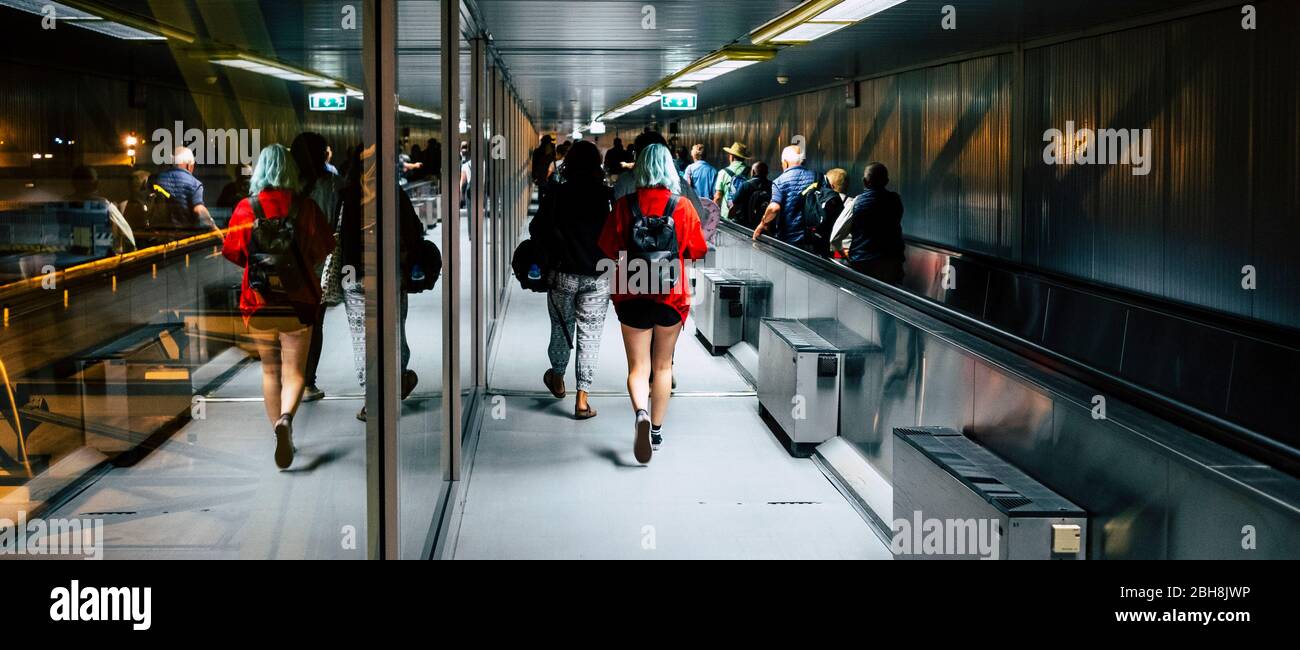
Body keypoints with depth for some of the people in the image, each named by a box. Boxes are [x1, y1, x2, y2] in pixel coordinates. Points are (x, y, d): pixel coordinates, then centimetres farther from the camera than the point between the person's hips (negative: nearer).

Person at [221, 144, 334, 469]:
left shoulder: (246, 208, -5)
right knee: (294, 372, 5)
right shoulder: (306, 207, -7)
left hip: (259, 304, 1)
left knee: (270, 371, 17)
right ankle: (286, 419, -22)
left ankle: (281, 435, 22)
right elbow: (322, 251, 0)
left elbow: (234, 254, 3)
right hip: (298, 304, -1)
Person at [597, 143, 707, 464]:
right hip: (672, 295, 1)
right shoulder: (683, 206, -7)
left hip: (632, 295, -1)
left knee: (638, 366, 4)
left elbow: (609, 251, -1)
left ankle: (641, 413, -23)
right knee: (662, 365, 16)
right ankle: (657, 431, 23)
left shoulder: (624, 206, -7)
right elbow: (696, 251, 1)